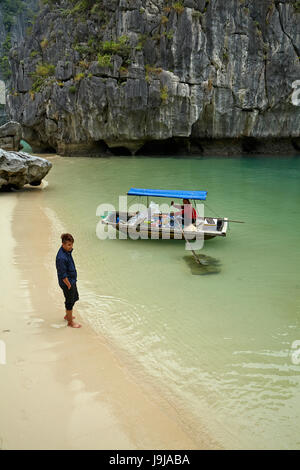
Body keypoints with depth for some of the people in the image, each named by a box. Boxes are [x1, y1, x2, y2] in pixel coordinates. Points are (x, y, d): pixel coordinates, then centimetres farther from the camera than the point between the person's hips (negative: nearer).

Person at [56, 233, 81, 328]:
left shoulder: (68, 251, -2)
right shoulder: (61, 258, -31)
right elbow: (63, 275, -25)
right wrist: (69, 285, -18)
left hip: (72, 280, 10)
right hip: (67, 282, -10)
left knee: (75, 297, 26)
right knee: (70, 301, 8)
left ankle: (67, 316, 48)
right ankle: (70, 322, 28)